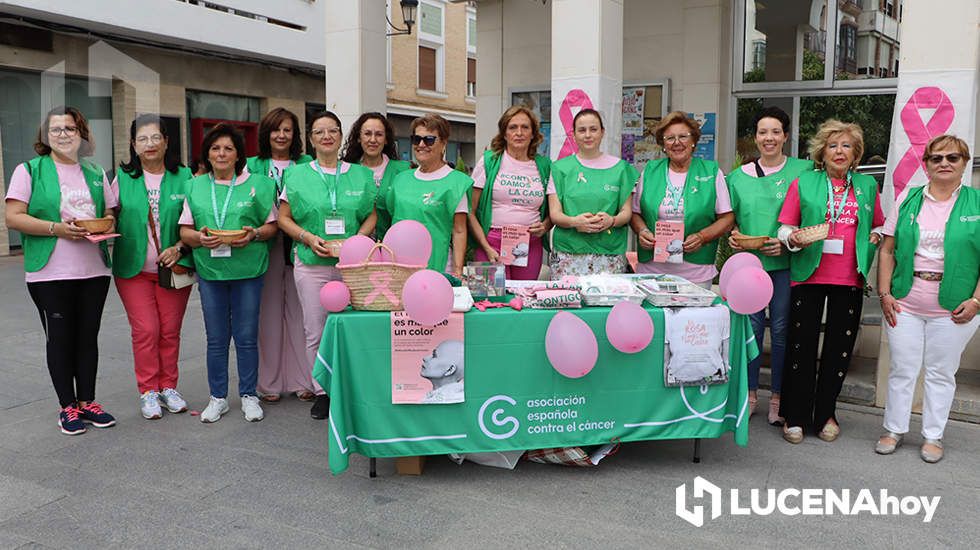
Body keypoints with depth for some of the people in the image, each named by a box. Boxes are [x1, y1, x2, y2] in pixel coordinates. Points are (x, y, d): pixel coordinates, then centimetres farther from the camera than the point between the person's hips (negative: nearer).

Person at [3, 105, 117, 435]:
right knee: (59, 338, 4)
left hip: (94, 270, 4)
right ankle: (67, 406, 15)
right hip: (50, 274, -4)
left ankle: (87, 401, 21)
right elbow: (13, 218, -7)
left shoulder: (95, 172, 13)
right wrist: (57, 228, -18)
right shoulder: (30, 170, 0)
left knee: (88, 336, 10)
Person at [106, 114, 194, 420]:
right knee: (145, 330, -2)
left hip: (174, 266, 0)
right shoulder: (122, 178, 3)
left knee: (170, 330, 6)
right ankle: (148, 391, 11)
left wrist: (178, 248, -10)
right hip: (134, 268, 0)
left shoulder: (183, 177, 1)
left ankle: (169, 387, 20)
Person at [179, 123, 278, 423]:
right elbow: (184, 230, 9)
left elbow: (272, 225, 4)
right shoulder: (195, 186, 10)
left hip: (248, 270, -2)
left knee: (246, 336, 3)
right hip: (210, 270, 2)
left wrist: (253, 234, -15)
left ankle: (249, 395, 17)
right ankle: (218, 397, 20)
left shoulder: (257, 183, 4)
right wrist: (199, 238, -12)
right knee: (216, 338, 7)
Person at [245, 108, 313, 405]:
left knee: (299, 311, 3)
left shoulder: (308, 165, 8)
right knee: (269, 313, 4)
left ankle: (302, 380, 12)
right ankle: (269, 382, 13)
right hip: (266, 246, 0)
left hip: (300, 245, 0)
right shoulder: (252, 166, 8)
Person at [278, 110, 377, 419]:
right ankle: (321, 391, 16)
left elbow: (372, 215, 10)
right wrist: (309, 238, -10)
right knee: (316, 332, 3)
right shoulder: (297, 175, 6)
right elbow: (284, 217, 7)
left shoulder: (361, 175, 9)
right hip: (312, 264, 0)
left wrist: (354, 241, -7)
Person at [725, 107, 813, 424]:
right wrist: (734, 236, -4)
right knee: (752, 326, 6)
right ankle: (750, 394, 19)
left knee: (781, 329, 3)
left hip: (785, 262, -2)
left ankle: (777, 398, 16)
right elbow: (730, 216, 16)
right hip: (749, 260, 2)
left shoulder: (802, 170, 1)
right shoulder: (739, 175, 8)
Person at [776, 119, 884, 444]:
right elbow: (785, 228, 3)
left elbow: (880, 225, 23)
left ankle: (825, 414, 21)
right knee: (802, 345, -1)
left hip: (849, 280, 3)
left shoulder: (867, 186, 12)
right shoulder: (803, 183, 4)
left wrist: (877, 236, 2)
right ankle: (795, 417, 10)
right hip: (809, 275, -3)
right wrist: (793, 239, -17)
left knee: (839, 348, 7)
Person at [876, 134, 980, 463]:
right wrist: (884, 294, -3)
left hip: (953, 307, -1)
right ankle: (895, 430, 22)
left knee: (941, 373, 9)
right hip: (904, 303, 1)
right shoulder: (908, 199, 5)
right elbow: (887, 250, 4)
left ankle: (933, 436, 22)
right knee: (902, 369, 7)